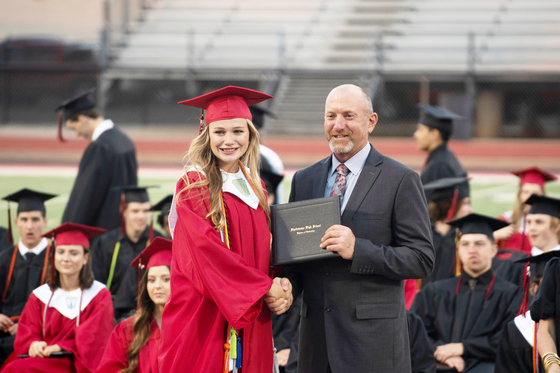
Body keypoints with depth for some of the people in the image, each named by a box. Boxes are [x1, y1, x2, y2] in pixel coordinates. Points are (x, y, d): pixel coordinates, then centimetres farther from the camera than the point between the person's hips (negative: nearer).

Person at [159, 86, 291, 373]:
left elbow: (265, 250, 15)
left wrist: (277, 290, -5)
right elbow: (207, 252, -14)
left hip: (249, 322, 6)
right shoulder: (192, 187, -6)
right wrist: (265, 286, -14)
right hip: (204, 315, -6)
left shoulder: (255, 189, 13)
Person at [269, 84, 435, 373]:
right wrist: (287, 285, -5)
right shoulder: (304, 180, 12)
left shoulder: (401, 181, -3)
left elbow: (422, 259, -8)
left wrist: (357, 250, -19)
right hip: (316, 336, 4)